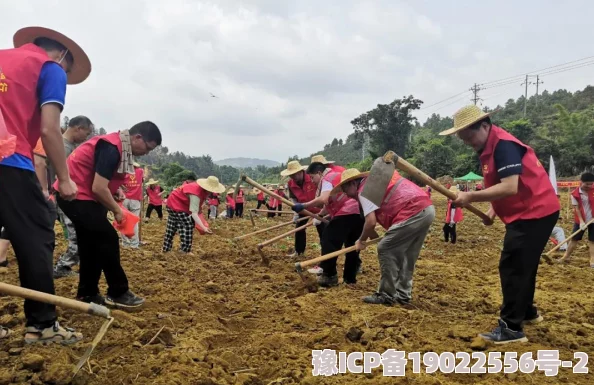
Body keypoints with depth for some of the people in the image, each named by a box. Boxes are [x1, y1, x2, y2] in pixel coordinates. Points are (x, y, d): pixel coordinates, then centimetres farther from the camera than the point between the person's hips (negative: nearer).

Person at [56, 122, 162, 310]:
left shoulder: (120, 146, 9)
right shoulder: (112, 148, -22)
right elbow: (98, 188, -26)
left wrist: (116, 190, 3)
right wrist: (117, 210, -12)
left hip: (81, 195, 10)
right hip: (76, 195, -10)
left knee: (93, 243, 12)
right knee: (108, 238, -8)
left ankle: (87, 295, 20)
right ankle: (118, 293, 0)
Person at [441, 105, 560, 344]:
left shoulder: (503, 145, -22)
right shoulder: (488, 148, 10)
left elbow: (510, 187, -31)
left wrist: (470, 197, -31)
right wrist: (493, 210, 6)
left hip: (535, 212, -11)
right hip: (527, 212, 11)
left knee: (512, 267, -9)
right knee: (522, 266, 22)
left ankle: (512, 328, -2)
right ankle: (527, 312, 40)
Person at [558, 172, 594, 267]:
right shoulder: (575, 194, -11)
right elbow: (576, 208, -10)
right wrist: (581, 221, -15)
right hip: (580, 220, -1)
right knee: (574, 239, 7)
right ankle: (566, 257, 16)